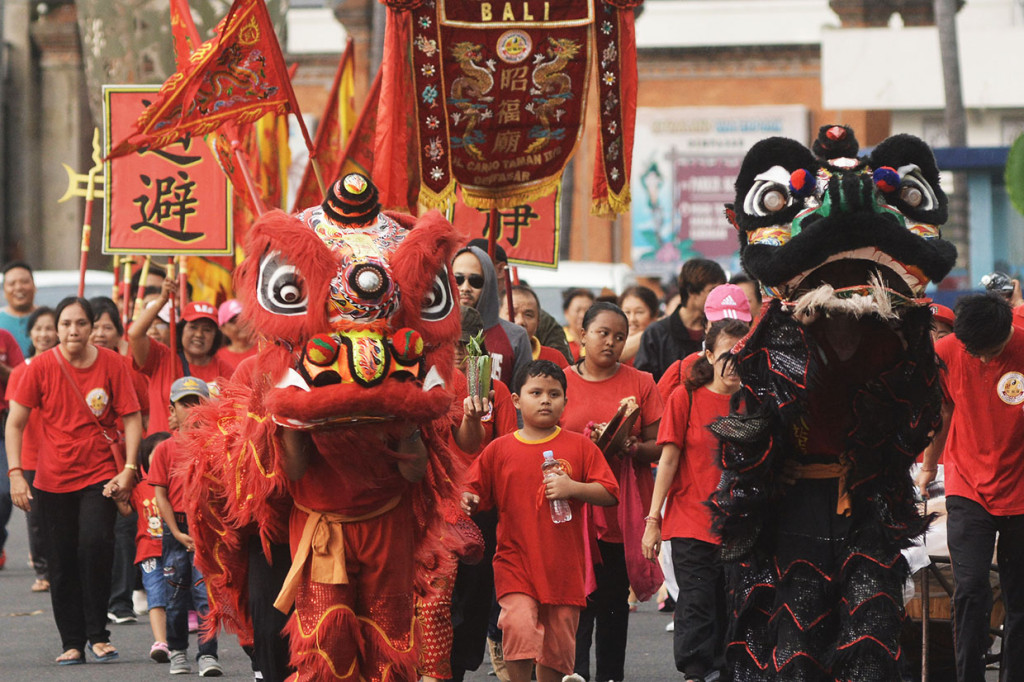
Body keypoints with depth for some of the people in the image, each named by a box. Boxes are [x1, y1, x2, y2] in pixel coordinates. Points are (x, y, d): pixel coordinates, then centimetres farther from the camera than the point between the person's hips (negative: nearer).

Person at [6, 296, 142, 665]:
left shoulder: (111, 363, -5)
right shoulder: (41, 367, -4)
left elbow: (132, 417, 0)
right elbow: (15, 423, 0)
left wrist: (128, 468, -10)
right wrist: (15, 473, -8)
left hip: (100, 475, -1)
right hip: (53, 479, 1)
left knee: (95, 545, -18)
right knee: (63, 562, 3)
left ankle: (98, 635, -6)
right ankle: (72, 643, 12)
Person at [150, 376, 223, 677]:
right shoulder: (165, 449, 3)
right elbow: (160, 495, 0)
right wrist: (178, 533, -7)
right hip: (176, 529, 1)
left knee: (205, 590, -8)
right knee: (176, 592, 9)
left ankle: (207, 654, -6)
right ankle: (177, 651, 24)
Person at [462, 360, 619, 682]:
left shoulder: (580, 446, 4)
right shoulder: (499, 450, 5)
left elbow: (609, 494, 1)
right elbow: (475, 493, 9)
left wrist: (573, 488, -15)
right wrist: (467, 500, -13)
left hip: (563, 567, 1)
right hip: (516, 562, -1)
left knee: (557, 650, 6)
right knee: (519, 627, -23)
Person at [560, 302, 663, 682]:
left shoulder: (640, 384, 7)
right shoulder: (560, 381, 5)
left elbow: (659, 447, 7)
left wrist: (634, 448, -14)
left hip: (624, 510, 1)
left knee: (615, 600, 6)